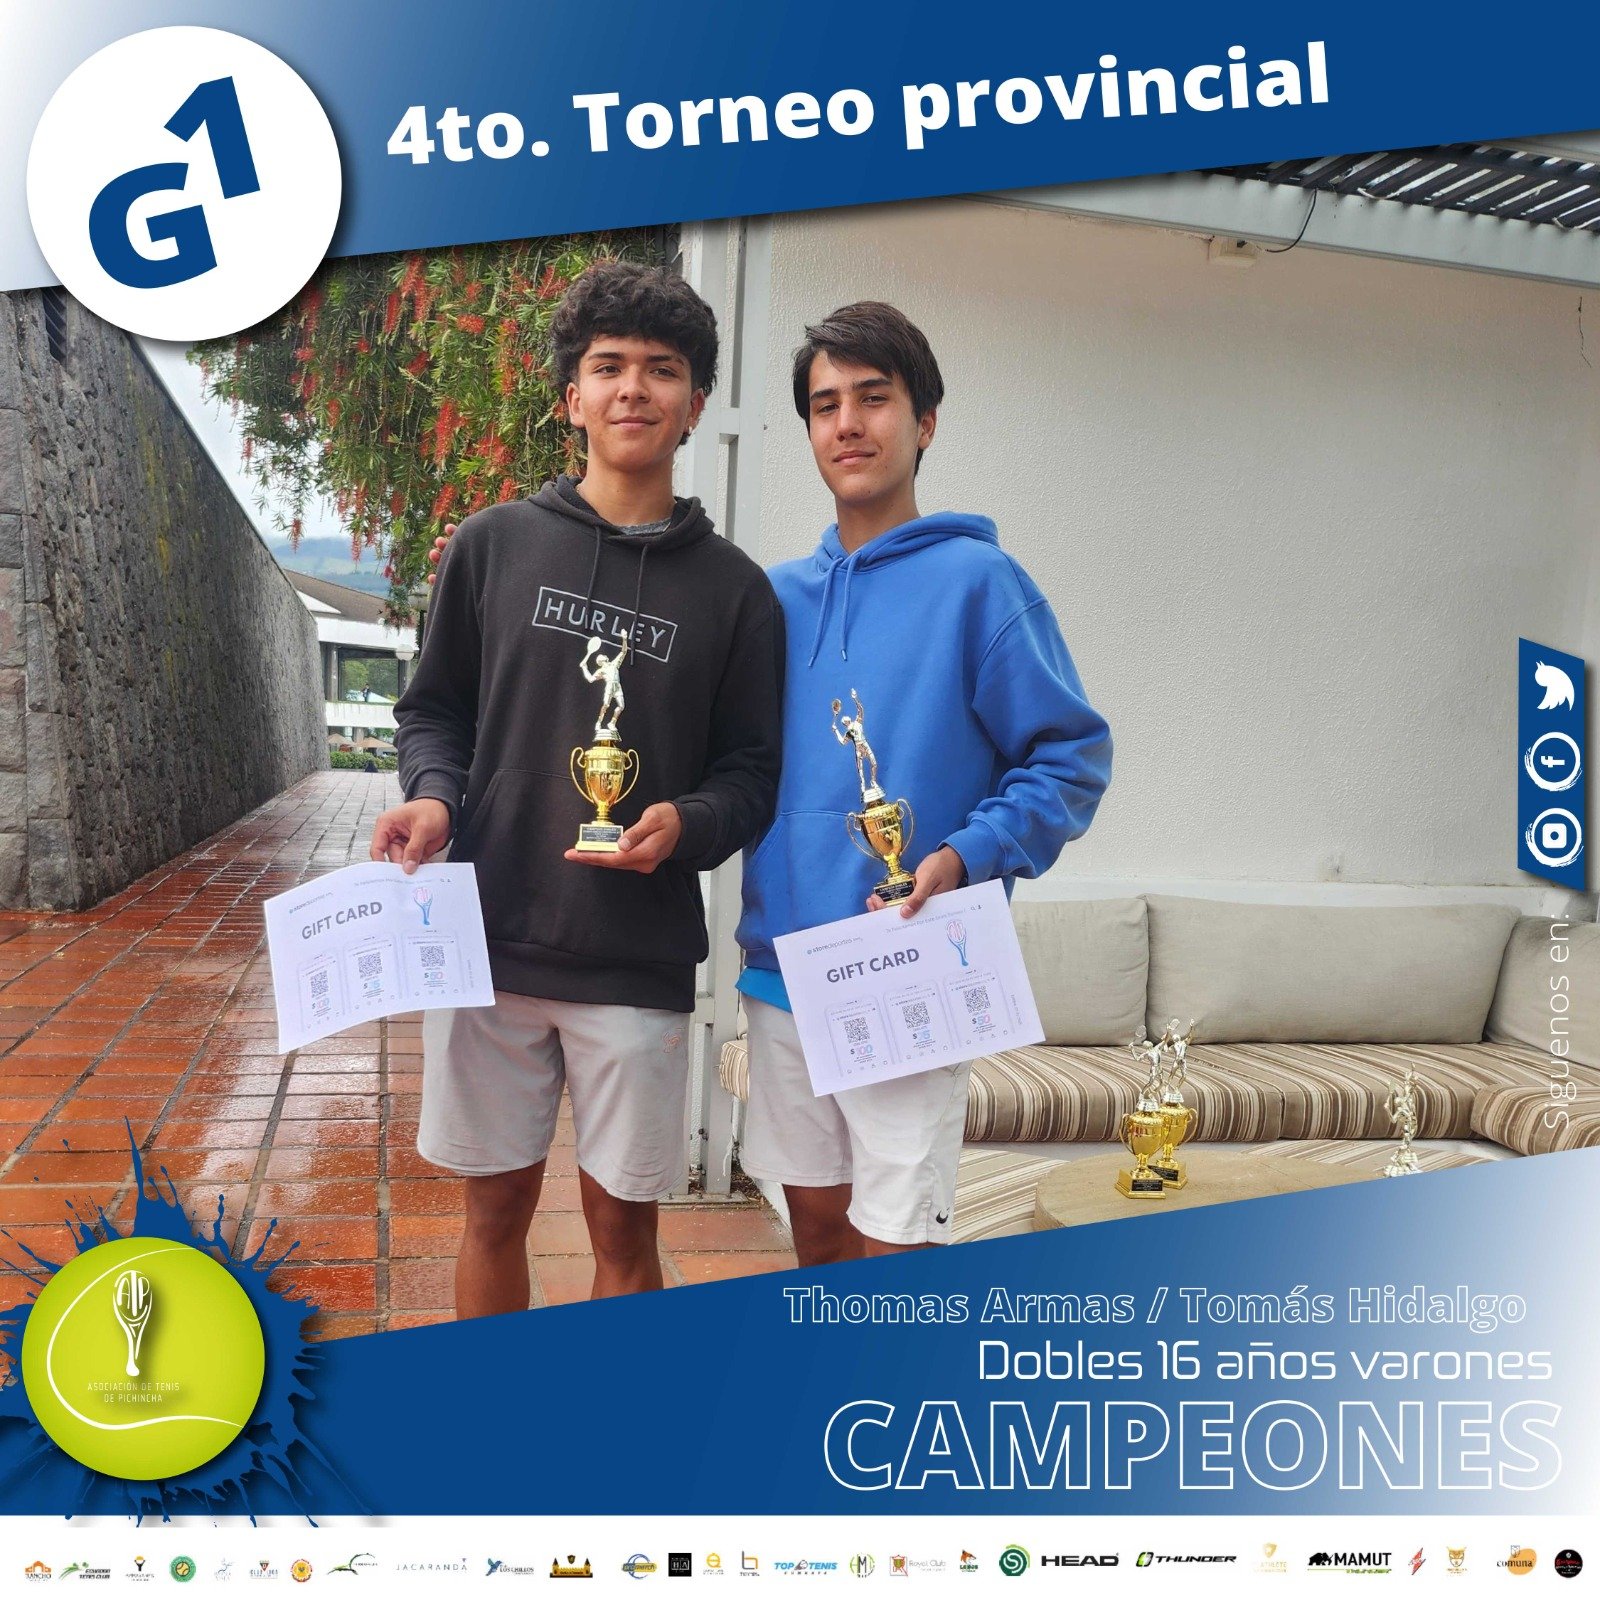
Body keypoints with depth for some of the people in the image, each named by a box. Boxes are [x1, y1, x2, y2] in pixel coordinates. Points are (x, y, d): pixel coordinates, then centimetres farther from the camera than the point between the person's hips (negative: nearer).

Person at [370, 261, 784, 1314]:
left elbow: (753, 769, 5)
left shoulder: (734, 588, 3)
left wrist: (689, 823, -16)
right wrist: (434, 797, -9)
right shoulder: (495, 543, 4)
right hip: (489, 938, 1)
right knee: (497, 1206, 13)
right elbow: (434, 708, 11)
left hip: (641, 960, -1)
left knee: (623, 1222, 8)